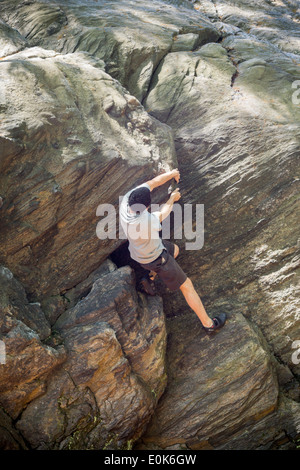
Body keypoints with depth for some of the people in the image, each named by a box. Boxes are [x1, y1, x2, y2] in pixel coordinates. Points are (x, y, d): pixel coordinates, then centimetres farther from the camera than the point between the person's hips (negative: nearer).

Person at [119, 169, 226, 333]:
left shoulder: (125, 202, -27)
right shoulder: (146, 221, -43)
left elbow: (150, 183, -16)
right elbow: (163, 213, -19)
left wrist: (171, 173, -18)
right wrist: (172, 199, 1)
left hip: (138, 252, 8)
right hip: (156, 259, -7)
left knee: (175, 250, 33)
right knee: (186, 285, 8)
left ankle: (150, 277, 40)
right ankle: (208, 324, 21)